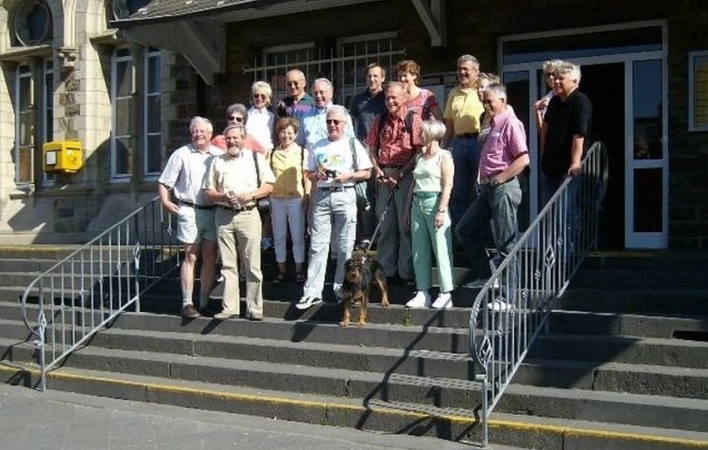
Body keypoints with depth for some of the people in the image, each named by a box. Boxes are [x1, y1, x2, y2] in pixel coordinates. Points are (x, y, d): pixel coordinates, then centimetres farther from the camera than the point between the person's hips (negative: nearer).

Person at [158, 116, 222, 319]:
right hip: (189, 210, -3)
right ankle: (187, 303, 0)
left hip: (213, 211, 3)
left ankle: (204, 302, 15)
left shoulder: (220, 155, 8)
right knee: (190, 257, -3)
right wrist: (165, 201, -10)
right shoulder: (181, 154, 3)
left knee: (210, 257, 6)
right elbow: (164, 182, 3)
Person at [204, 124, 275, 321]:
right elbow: (209, 190, 11)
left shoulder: (255, 158, 6)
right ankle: (229, 307, 9)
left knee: (252, 265, -1)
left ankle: (254, 308, 4)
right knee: (227, 265, 4)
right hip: (224, 216, 2)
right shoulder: (218, 161, 12)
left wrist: (252, 195, -12)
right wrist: (223, 197, -8)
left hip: (248, 214, -2)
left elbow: (269, 185, 5)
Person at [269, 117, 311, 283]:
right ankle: (281, 271, 14)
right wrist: (267, 197, 4)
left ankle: (299, 271, 10)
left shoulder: (302, 152, 2)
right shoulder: (272, 153, 8)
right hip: (276, 199, 2)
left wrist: (307, 195, -5)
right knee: (279, 237, 7)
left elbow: (307, 176, 3)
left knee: (298, 237, 2)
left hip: (296, 198, -2)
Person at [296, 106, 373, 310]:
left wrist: (348, 176, -11)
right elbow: (308, 173, 17)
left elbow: (366, 172, 4)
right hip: (322, 195, 2)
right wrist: (317, 175, -4)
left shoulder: (353, 144, 6)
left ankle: (342, 288, 10)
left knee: (345, 245, 0)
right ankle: (313, 291, -1)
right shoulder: (318, 147, 14)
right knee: (317, 244, -2)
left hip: (344, 195, -2)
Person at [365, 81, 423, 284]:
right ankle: (387, 270, 17)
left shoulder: (414, 120, -5)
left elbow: (420, 151, -10)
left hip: (406, 175, -5)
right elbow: (372, 147, 15)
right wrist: (376, 168, -2)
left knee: (406, 224, -2)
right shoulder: (380, 120, 11)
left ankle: (407, 272, 5)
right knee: (385, 224, 9)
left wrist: (401, 173, -15)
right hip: (384, 176, 5)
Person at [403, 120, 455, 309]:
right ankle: (422, 293, 11)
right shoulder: (419, 157, 17)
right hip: (418, 203, 7)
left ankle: (446, 294, -2)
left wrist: (441, 210, -17)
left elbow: (448, 185, -10)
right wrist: (408, 208, 15)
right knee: (419, 250, 6)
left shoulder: (444, 156, -3)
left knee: (441, 249, -6)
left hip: (434, 202, -7)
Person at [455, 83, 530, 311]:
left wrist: (498, 179, -17)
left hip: (504, 188, -10)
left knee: (505, 244, -5)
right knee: (464, 229, 11)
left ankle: (506, 297, 1)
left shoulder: (510, 123, -10)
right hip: (488, 188, 10)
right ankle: (485, 275, 20)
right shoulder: (493, 124, 18)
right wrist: (483, 181, 13)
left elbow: (523, 159, -19)